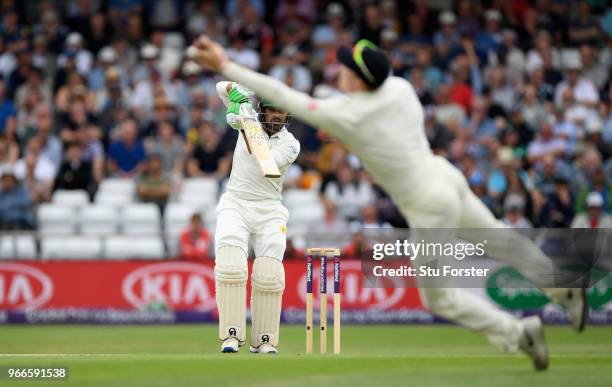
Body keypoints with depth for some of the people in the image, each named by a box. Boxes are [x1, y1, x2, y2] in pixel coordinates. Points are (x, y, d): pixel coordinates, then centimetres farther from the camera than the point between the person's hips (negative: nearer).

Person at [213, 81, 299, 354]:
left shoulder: (290, 144, -1)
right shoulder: (252, 120, 7)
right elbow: (222, 88, 6)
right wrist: (239, 95, -16)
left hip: (268, 211, 0)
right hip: (235, 205, 0)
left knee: (269, 277, -13)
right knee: (230, 267, -20)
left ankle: (264, 340, -1)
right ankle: (231, 335, -19)